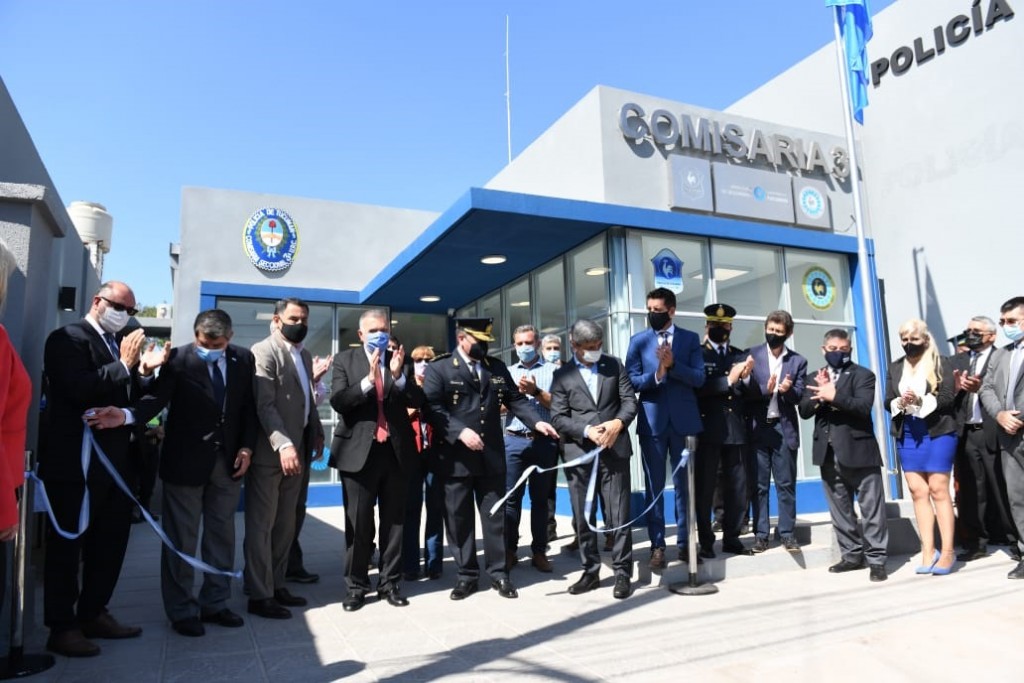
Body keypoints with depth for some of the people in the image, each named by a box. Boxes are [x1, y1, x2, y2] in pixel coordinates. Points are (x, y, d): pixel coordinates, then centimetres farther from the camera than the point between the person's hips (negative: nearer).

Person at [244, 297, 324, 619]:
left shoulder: (304, 355, 17)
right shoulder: (264, 351, -10)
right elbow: (264, 405, -20)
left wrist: (317, 434, 15)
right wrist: (283, 445, -29)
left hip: (296, 450, 8)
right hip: (269, 452, -8)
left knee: (286, 524, 13)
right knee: (261, 524, 2)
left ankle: (276, 584, 25)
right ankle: (259, 595, 10)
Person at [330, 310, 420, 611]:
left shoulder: (400, 360, 6)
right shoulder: (345, 360, 2)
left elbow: (418, 400, -3)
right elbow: (338, 401, -11)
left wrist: (398, 375, -18)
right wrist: (369, 380, -22)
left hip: (396, 450, 2)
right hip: (358, 451, -2)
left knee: (394, 521, 10)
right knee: (358, 524, 6)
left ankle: (390, 583, 23)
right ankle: (356, 586, 20)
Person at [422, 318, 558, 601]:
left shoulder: (497, 367, 11)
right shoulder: (438, 369, -2)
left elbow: (515, 399, 9)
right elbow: (432, 408, -12)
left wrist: (536, 421, -7)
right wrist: (460, 431, -23)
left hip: (491, 456, 3)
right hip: (456, 457, -3)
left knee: (495, 516, 9)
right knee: (459, 519, 6)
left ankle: (498, 572, 21)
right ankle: (467, 575, 20)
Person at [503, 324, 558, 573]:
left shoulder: (552, 370, 6)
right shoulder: (507, 372, 13)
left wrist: (536, 391, -15)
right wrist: (516, 393, -9)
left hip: (544, 441, -1)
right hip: (514, 441, 2)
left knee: (540, 498, 7)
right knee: (511, 497, 3)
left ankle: (539, 551, 16)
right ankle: (510, 550, 13)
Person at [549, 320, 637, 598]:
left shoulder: (615, 365, 9)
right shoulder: (562, 375, 5)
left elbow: (630, 400, 4)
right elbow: (558, 418, -2)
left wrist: (618, 422, -15)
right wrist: (587, 430, -16)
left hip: (614, 448, 0)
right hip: (579, 452, 1)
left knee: (619, 513, 1)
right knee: (582, 516, 8)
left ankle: (622, 572, 12)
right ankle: (590, 571, 21)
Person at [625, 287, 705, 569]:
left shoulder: (690, 339, 6)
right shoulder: (638, 341, 5)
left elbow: (699, 378, -4)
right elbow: (632, 381, -3)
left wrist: (672, 364, -17)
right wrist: (656, 374, -20)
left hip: (683, 420, 0)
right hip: (652, 421, 0)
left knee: (684, 484, 8)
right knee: (654, 486, 4)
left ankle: (684, 542, 19)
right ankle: (657, 545, 12)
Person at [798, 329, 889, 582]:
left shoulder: (863, 375, 0)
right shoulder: (814, 379, 13)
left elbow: (863, 406, -16)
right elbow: (804, 410, 1)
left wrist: (833, 395, -23)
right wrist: (819, 395, -15)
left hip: (859, 450, -4)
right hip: (829, 453, 5)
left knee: (871, 509, 1)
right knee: (840, 510, 12)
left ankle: (876, 559, 9)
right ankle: (852, 555, 24)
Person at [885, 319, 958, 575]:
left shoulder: (940, 363, 0)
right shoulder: (895, 367, 12)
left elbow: (948, 398, -8)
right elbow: (887, 401, 9)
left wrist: (921, 400, -22)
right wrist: (899, 402, -12)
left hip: (937, 432, -4)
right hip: (907, 434, 4)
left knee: (938, 489, -4)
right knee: (918, 492, 3)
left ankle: (948, 551, 4)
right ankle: (928, 551, 7)